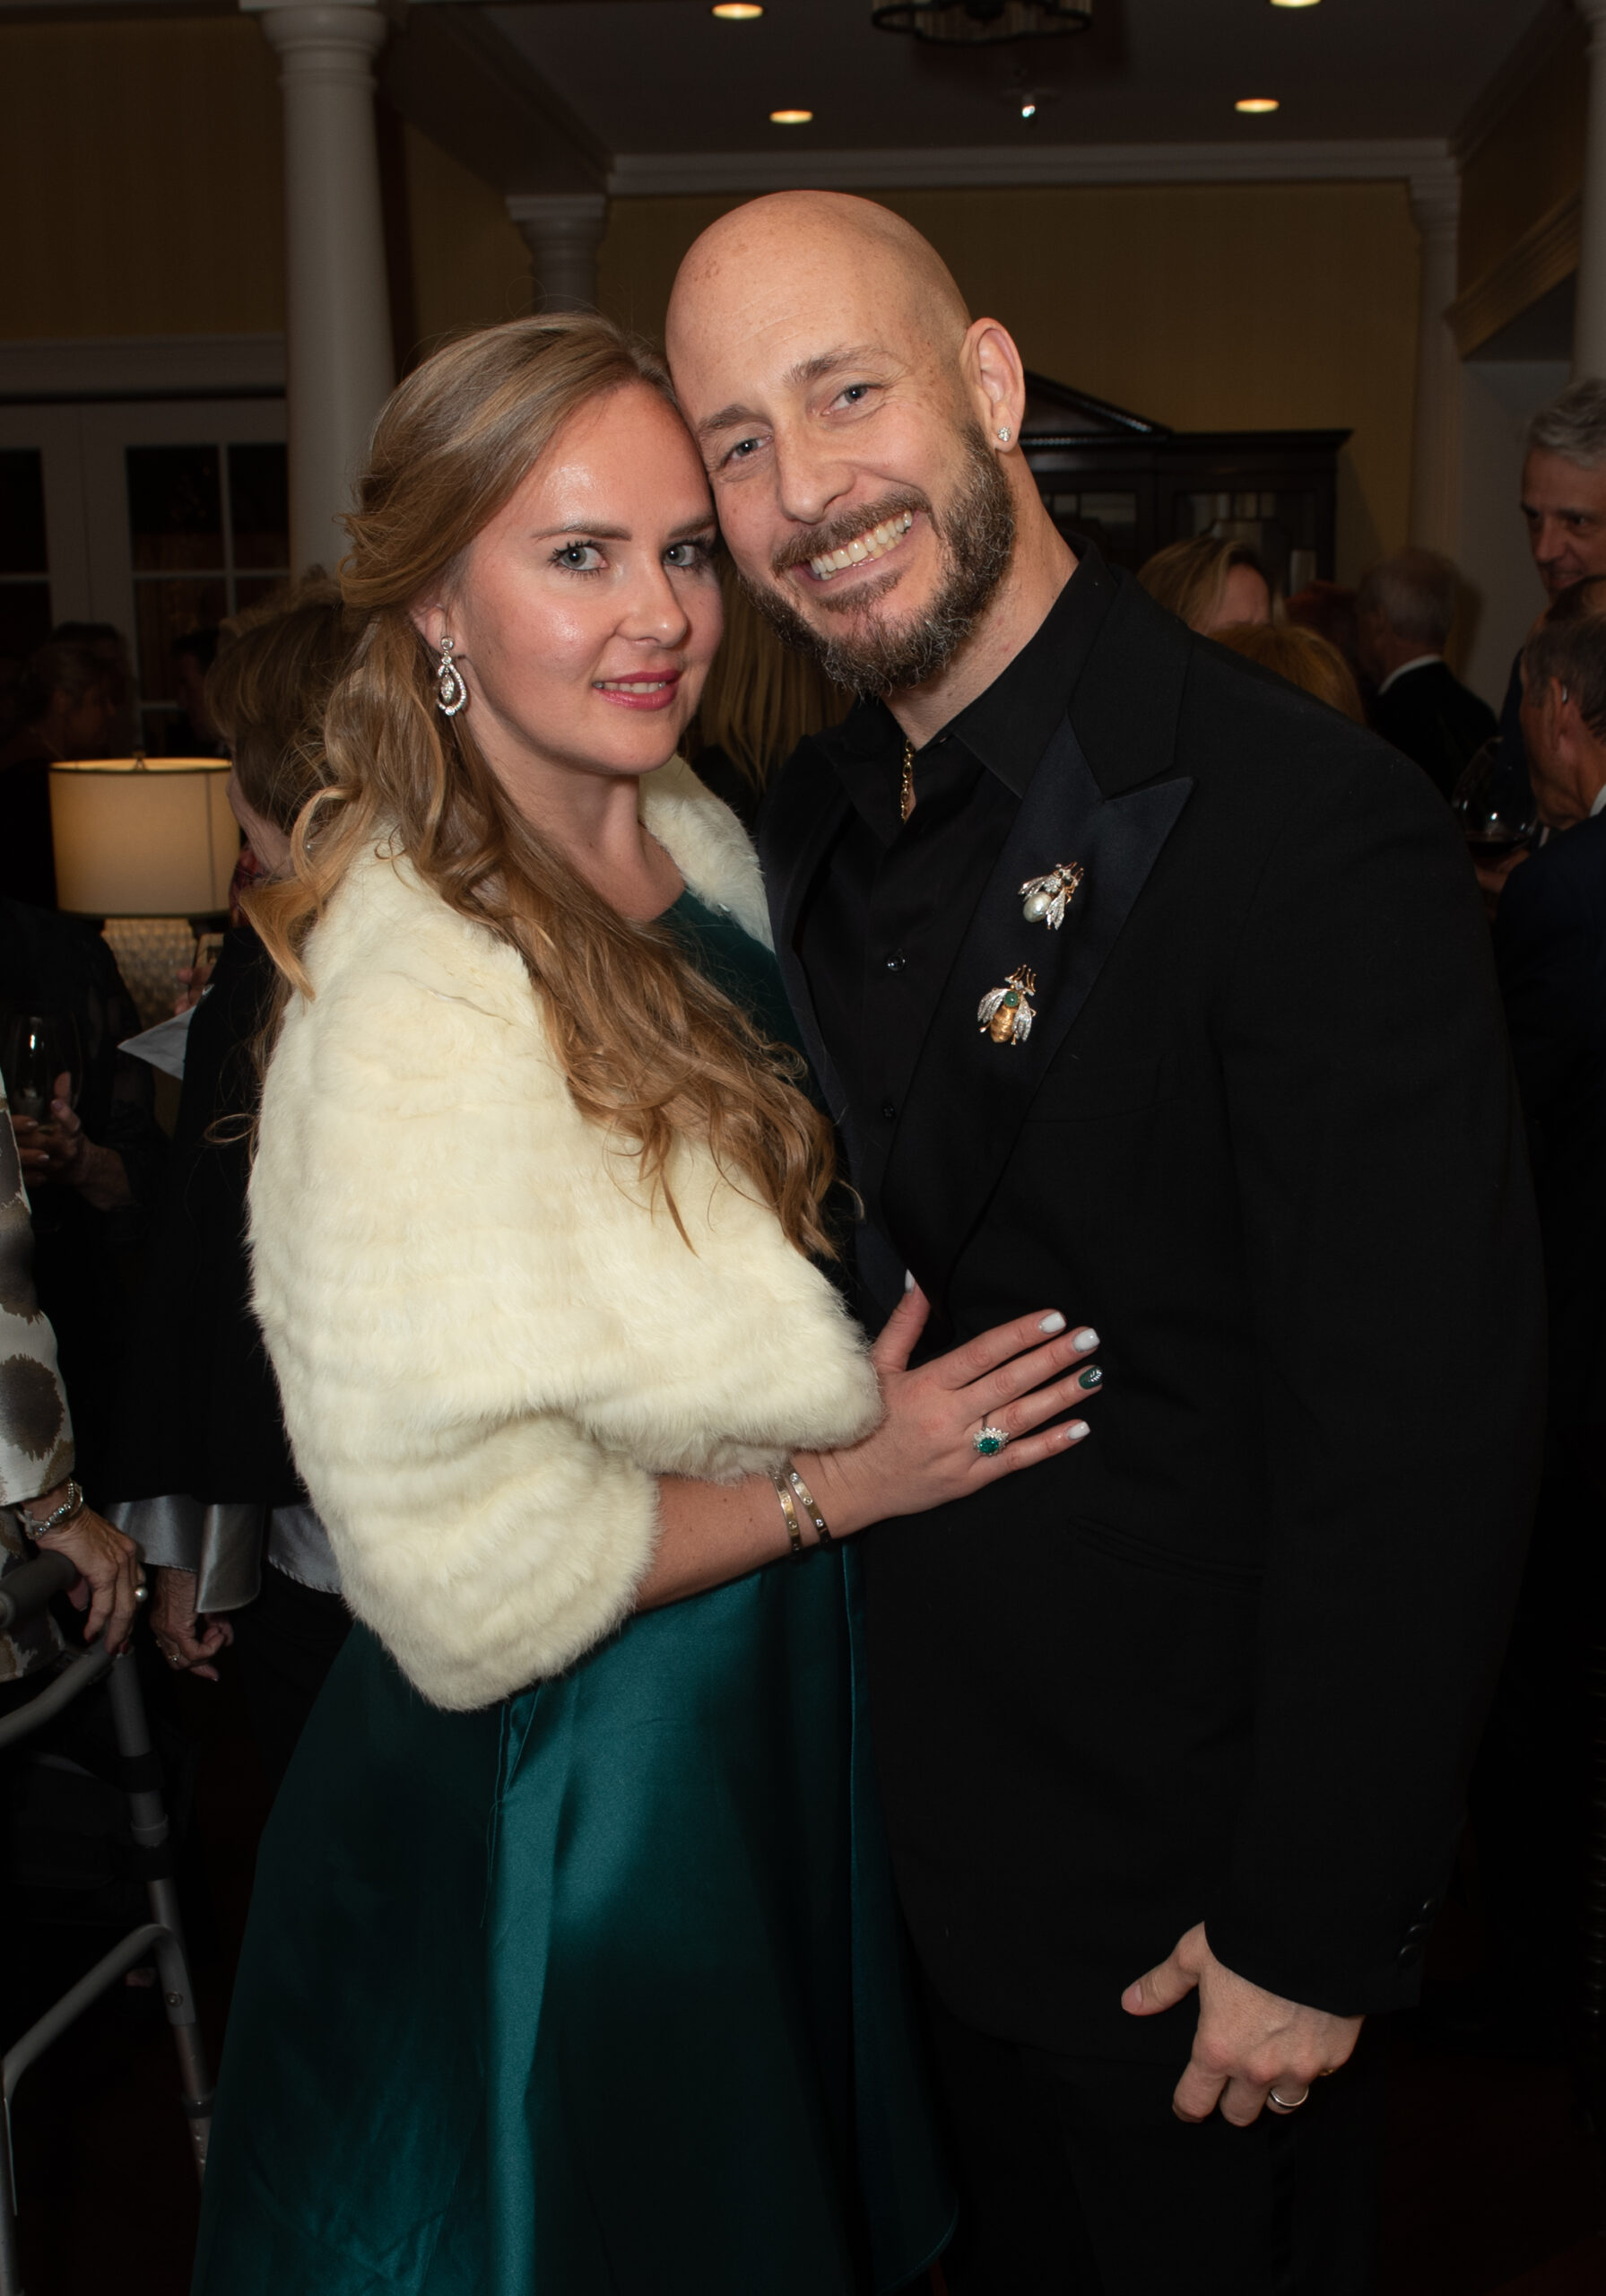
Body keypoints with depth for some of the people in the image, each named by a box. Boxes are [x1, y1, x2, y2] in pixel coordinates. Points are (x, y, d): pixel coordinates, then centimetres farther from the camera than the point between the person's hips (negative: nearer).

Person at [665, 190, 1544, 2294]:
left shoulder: (1309, 830, -24)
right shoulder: (814, 831, 2)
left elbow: (1422, 1439, -23)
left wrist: (1317, 1936, -18)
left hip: (1194, 1888, -6)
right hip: (931, 1830, 7)